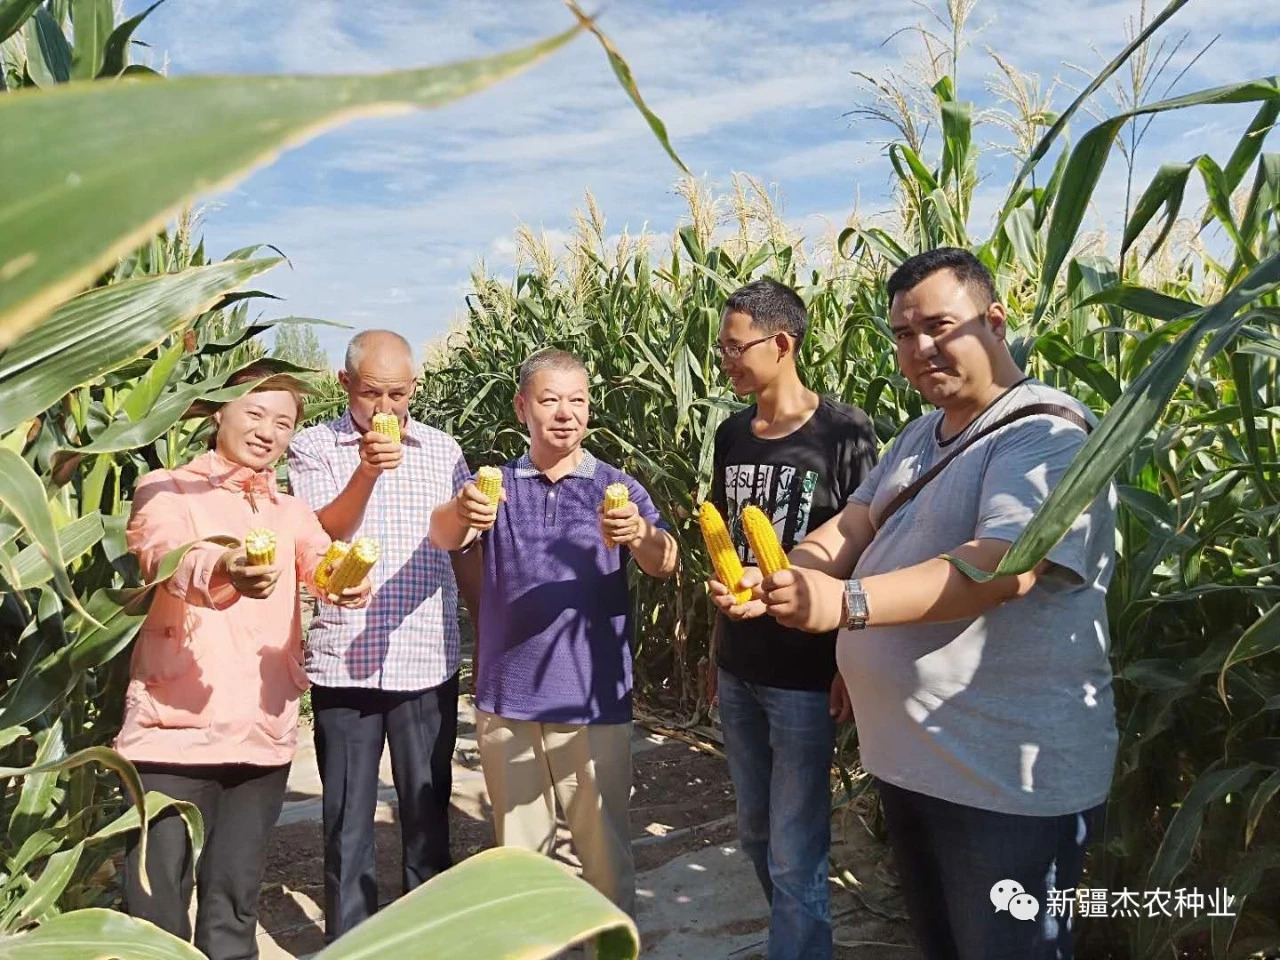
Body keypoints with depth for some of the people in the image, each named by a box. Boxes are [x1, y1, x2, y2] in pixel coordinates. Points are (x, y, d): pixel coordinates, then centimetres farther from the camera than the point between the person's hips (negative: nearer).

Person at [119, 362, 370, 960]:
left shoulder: (291, 512, 15)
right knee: (156, 905, 2)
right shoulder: (168, 490, 0)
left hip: (263, 733, 4)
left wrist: (349, 581, -30)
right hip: (174, 727, -4)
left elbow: (323, 564, -6)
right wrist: (221, 569, -44)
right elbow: (164, 555, -22)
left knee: (234, 905, 14)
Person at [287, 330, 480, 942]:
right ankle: (347, 938, 28)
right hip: (343, 662, -1)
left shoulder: (443, 451, 7)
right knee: (347, 815, 11)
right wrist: (366, 471, -24)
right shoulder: (314, 447, 1)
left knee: (428, 809, 12)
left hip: (429, 661, 2)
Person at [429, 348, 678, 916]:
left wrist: (640, 534, -40)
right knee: (517, 847, 16)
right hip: (507, 698, 2)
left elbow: (665, 565, -16)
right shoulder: (494, 486, 4)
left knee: (604, 847, 7)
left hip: (594, 701, -1)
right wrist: (459, 512, -40)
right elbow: (442, 538, -16)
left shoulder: (617, 488, 0)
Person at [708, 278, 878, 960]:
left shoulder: (844, 432, -12)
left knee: (795, 856, 3)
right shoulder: (732, 434, 6)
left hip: (805, 675, -6)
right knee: (756, 834, 20)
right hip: (738, 671, 7)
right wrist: (717, 647, 14)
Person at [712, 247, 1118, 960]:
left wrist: (848, 602, -44)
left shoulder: (1048, 436, -17)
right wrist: (775, 579, -15)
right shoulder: (922, 437, 12)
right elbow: (854, 526, 5)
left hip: (1011, 778, -8)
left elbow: (1002, 568, -31)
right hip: (908, 754, 8)